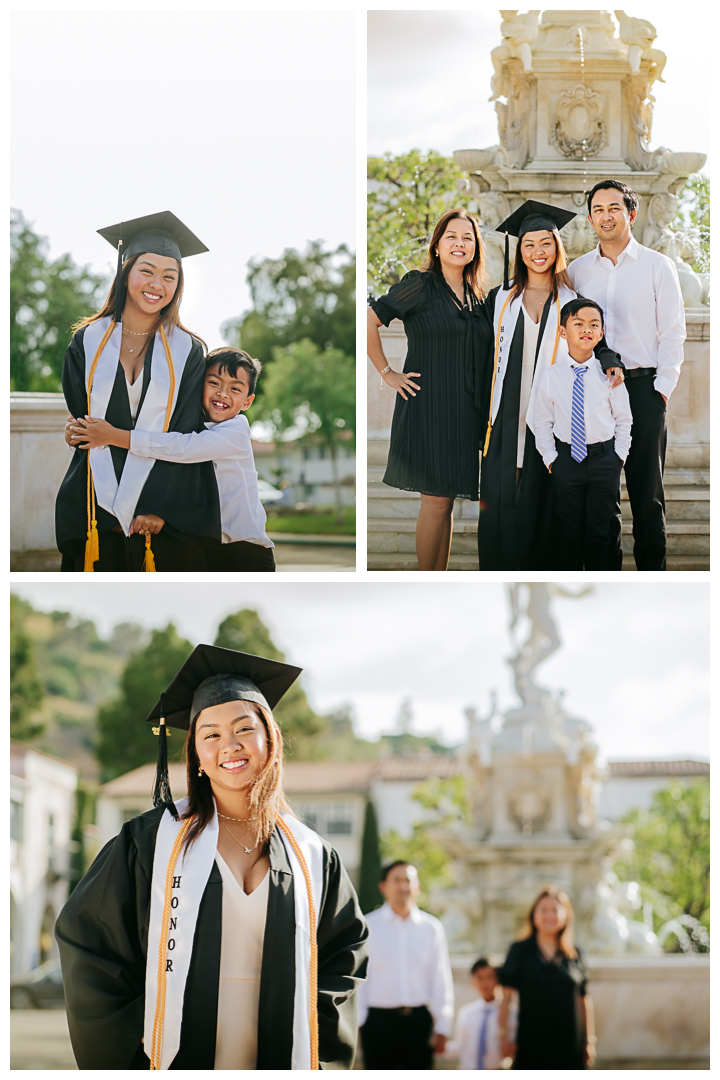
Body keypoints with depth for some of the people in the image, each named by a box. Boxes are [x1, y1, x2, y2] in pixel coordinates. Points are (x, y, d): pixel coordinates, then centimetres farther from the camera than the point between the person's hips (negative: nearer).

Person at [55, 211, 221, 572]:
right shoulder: (88, 343, 8)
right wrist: (114, 509, -8)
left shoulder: (187, 353, 6)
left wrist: (159, 508, -15)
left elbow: (185, 438, -2)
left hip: (167, 517, 0)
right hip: (96, 510, 1)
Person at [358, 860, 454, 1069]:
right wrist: (355, 1021, -4)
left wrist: (442, 1027, 5)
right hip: (379, 1020, -2)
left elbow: (441, 980, 7)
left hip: (419, 1020, 2)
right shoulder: (367, 926, 1)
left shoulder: (432, 928, 6)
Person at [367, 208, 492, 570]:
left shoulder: (476, 294, 14)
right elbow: (368, 321, -9)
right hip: (428, 406, -6)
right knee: (436, 501, -6)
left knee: (445, 503, 9)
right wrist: (387, 373, -9)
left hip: (464, 412, 6)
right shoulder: (421, 285, -7)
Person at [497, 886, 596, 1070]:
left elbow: (584, 1000, 9)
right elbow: (507, 996, 1)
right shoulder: (520, 951, 2)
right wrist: (505, 1036, -5)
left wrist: (589, 1041, 8)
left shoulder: (574, 956, 7)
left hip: (568, 1046, 2)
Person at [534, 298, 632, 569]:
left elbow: (624, 419, 5)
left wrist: (619, 454, -1)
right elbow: (543, 422, 6)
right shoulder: (550, 376, -2)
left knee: (601, 531, 1)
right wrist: (550, 458, 0)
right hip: (566, 456, 1)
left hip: (604, 458, -1)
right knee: (569, 531, 6)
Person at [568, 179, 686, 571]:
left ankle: (652, 571, 4)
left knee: (647, 490, -1)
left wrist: (662, 387, -6)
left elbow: (673, 331, 1)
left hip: (643, 387, -2)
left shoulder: (658, 266, 4)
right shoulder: (577, 271, 10)